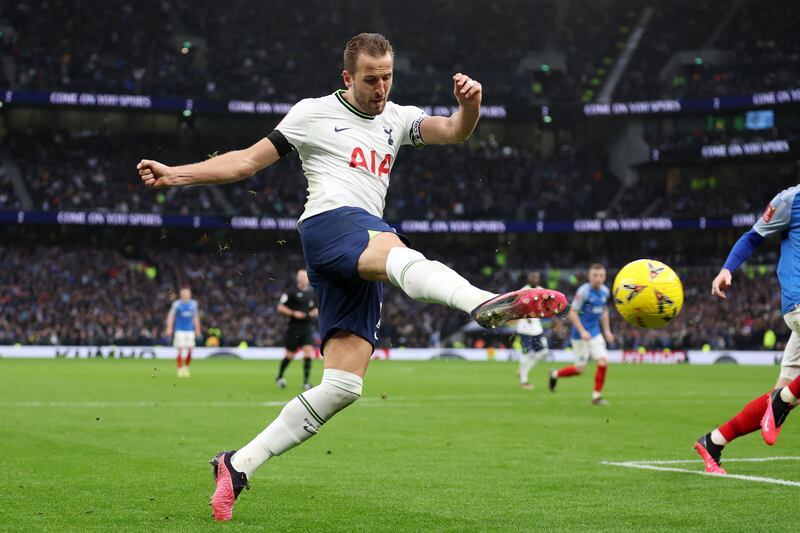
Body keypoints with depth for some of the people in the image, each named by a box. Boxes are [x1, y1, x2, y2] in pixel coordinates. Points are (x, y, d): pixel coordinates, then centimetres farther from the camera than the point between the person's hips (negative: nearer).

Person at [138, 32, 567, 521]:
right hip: (331, 222, -6)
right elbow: (248, 161, 13)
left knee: (342, 387, -3)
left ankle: (239, 465, 2)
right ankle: (486, 303, -72)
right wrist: (175, 174, 5)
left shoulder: (396, 118, 24)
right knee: (402, 256, -40)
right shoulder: (315, 113, 11)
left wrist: (470, 105, -15)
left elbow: (454, 132, 9)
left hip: (359, 265, 6)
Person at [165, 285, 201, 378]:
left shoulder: (193, 303, 8)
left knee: (190, 350, -2)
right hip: (180, 330, -3)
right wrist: (169, 328, -11)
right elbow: (171, 316, -2)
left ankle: (186, 367, 15)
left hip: (190, 330, 3)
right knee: (180, 350, -7)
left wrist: (197, 329, 18)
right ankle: (180, 369, 3)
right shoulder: (176, 303, -3)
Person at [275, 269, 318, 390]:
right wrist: (294, 313, -14)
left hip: (308, 328, 3)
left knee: (308, 352, -10)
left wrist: (314, 313, 1)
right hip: (294, 328, -3)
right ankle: (279, 377, 27)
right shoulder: (292, 293, -4)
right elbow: (280, 308, -3)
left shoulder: (312, 294, 10)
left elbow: (317, 309, 24)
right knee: (290, 355, 4)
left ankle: (306, 381, -5)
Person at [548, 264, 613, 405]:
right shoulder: (583, 291, -17)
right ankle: (555, 374, 29)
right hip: (580, 335, -6)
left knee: (603, 362, -9)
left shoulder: (605, 291, 4)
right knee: (580, 369, 1)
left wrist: (607, 331, 15)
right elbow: (572, 313, -16)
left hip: (595, 334, 6)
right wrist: (582, 332, -21)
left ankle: (596, 396, 2)